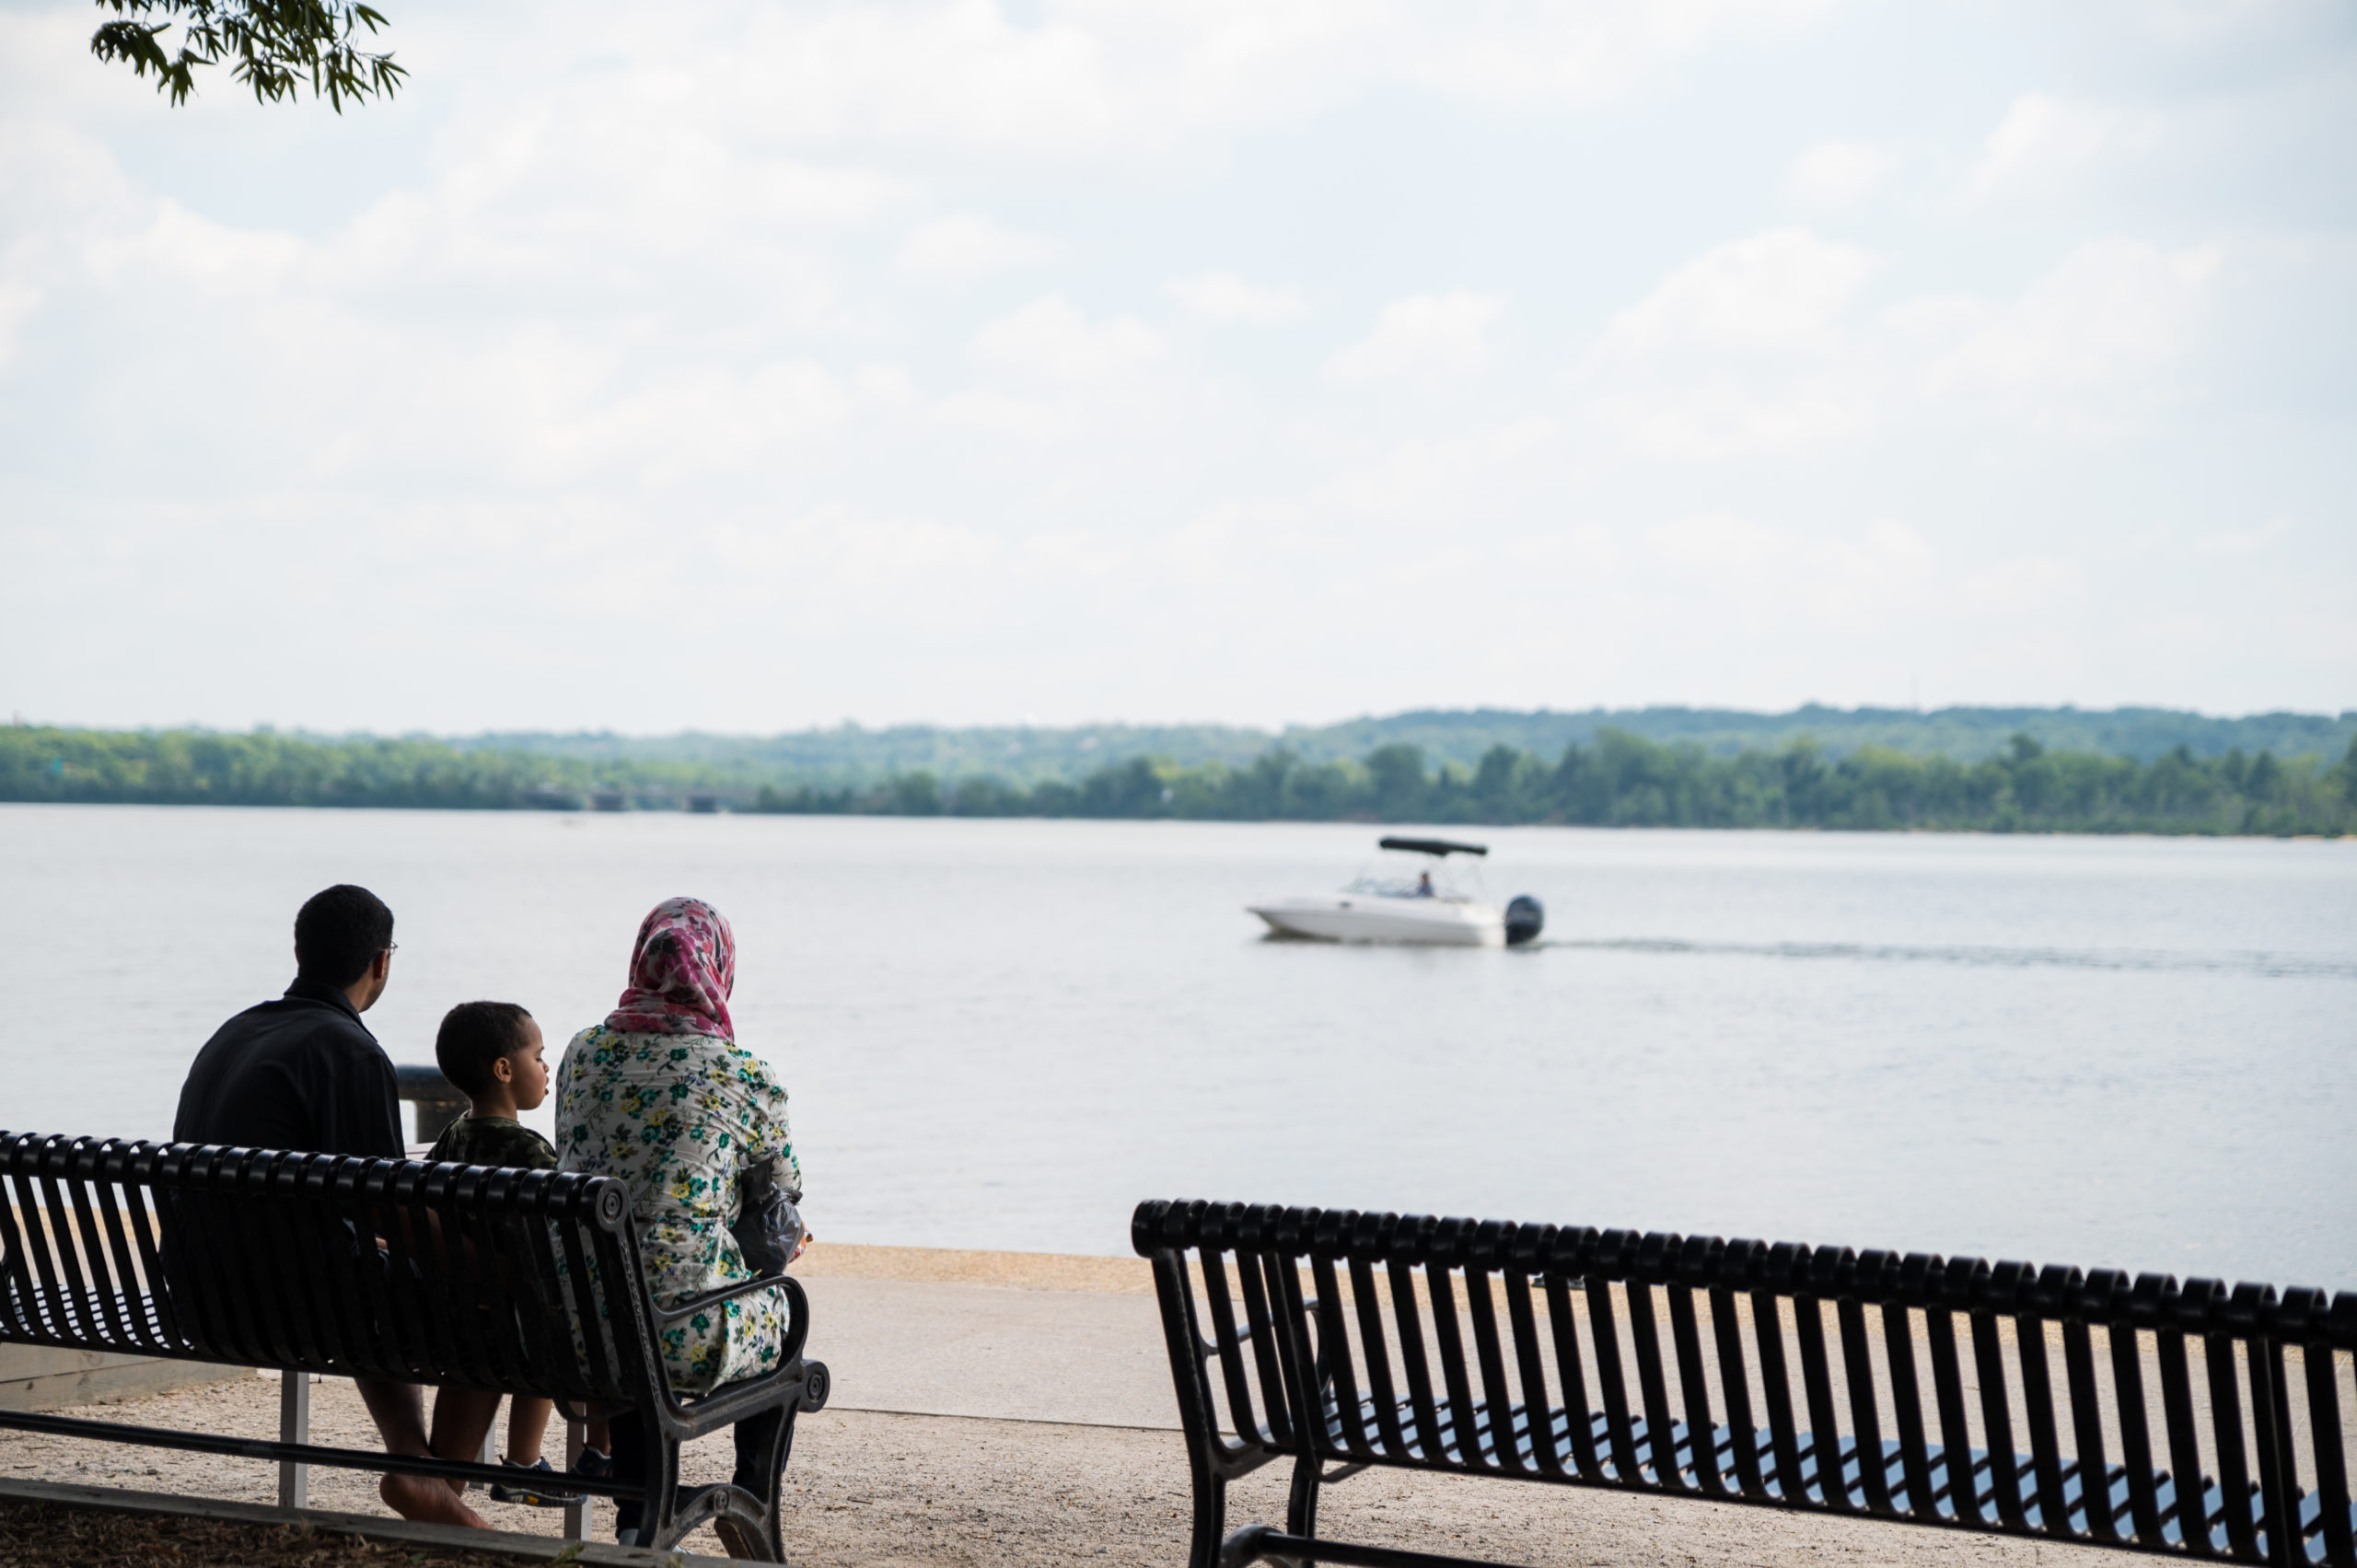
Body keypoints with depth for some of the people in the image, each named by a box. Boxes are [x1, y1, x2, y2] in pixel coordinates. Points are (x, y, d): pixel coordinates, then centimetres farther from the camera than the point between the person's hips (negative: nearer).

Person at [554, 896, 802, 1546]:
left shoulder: (585, 1050, 6)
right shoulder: (745, 1076, -6)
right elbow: (786, 1193, 8)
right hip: (683, 1334, -4)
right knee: (781, 1303, 29)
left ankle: (636, 1517, 37)